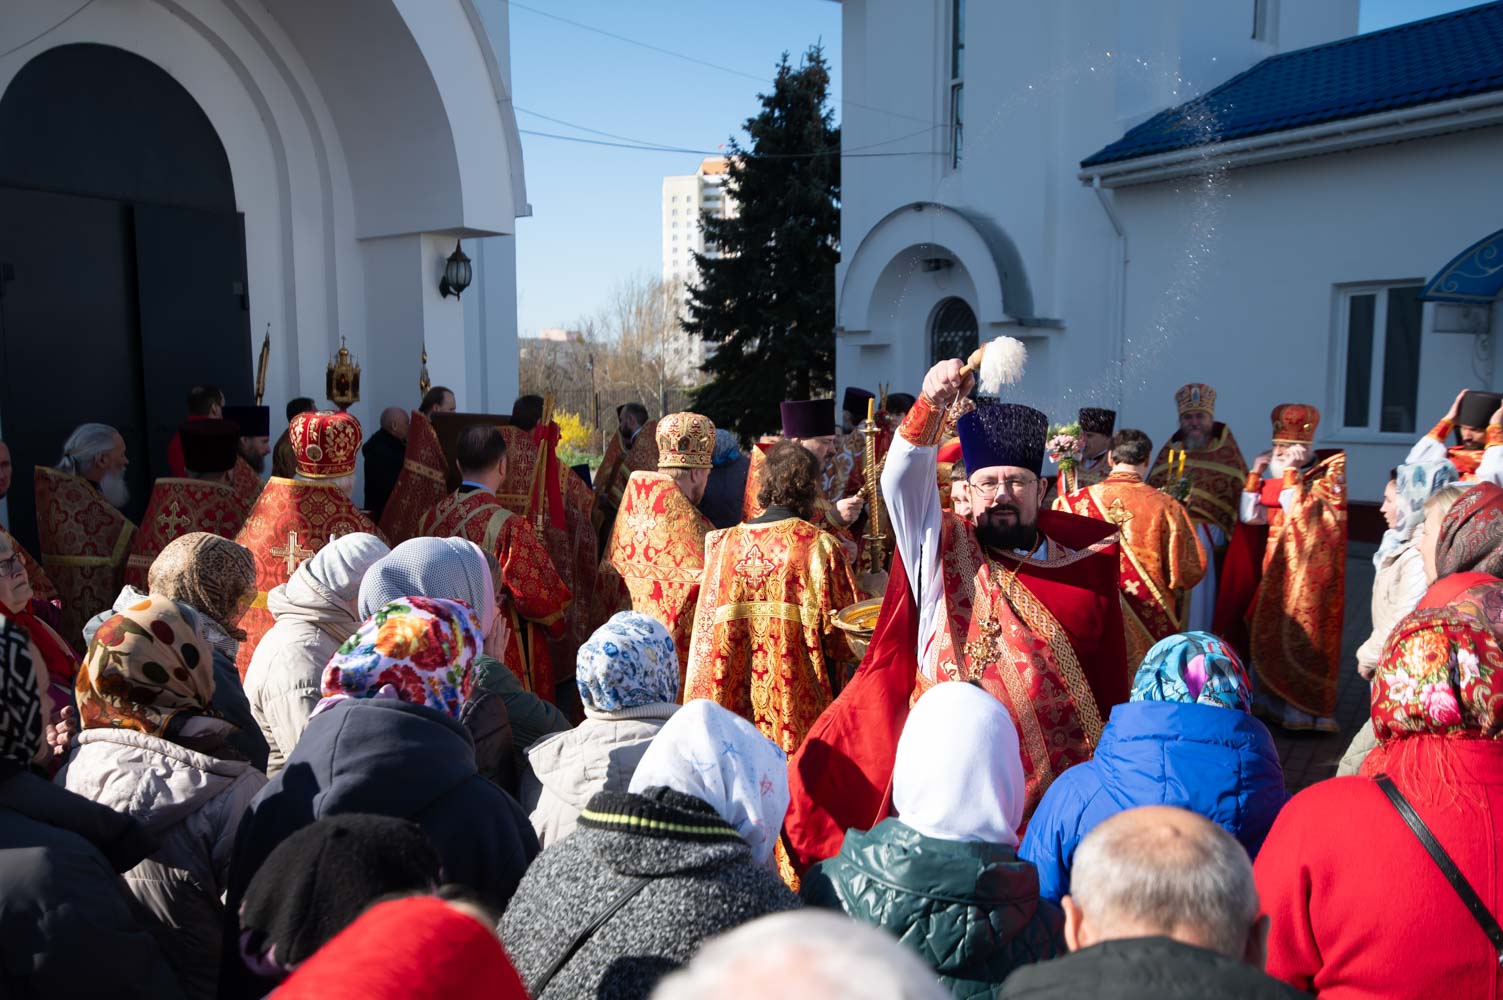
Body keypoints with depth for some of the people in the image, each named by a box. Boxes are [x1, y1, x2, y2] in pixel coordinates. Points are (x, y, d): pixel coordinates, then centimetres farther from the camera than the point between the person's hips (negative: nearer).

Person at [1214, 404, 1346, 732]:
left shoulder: (1327, 473, -5)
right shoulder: (1273, 475, 11)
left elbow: (1297, 513, -20)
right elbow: (1249, 517, 0)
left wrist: (1290, 471, -19)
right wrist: (1256, 473, -2)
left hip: (1308, 566, -6)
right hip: (1274, 563, 6)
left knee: (1300, 629, -6)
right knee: (1270, 629, 7)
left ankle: (1304, 709, 0)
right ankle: (1275, 701, 17)